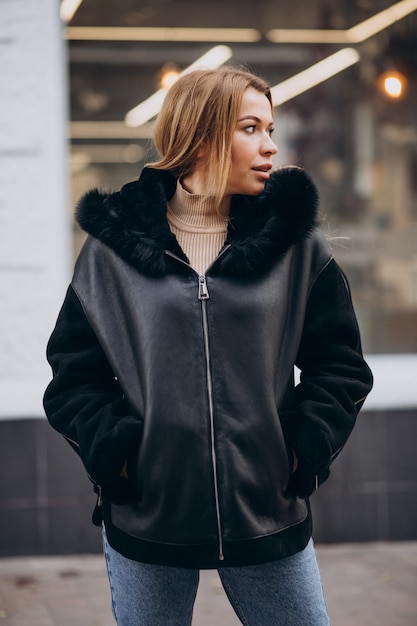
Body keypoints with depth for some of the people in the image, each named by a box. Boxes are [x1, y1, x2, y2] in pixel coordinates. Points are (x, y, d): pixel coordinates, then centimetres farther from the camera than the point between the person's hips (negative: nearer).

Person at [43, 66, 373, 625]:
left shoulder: (296, 242, 2)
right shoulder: (113, 247, 0)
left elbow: (340, 364, 6)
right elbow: (74, 371, 3)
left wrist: (305, 449, -7)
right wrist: (115, 450, -10)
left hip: (269, 513, 1)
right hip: (146, 517, -1)